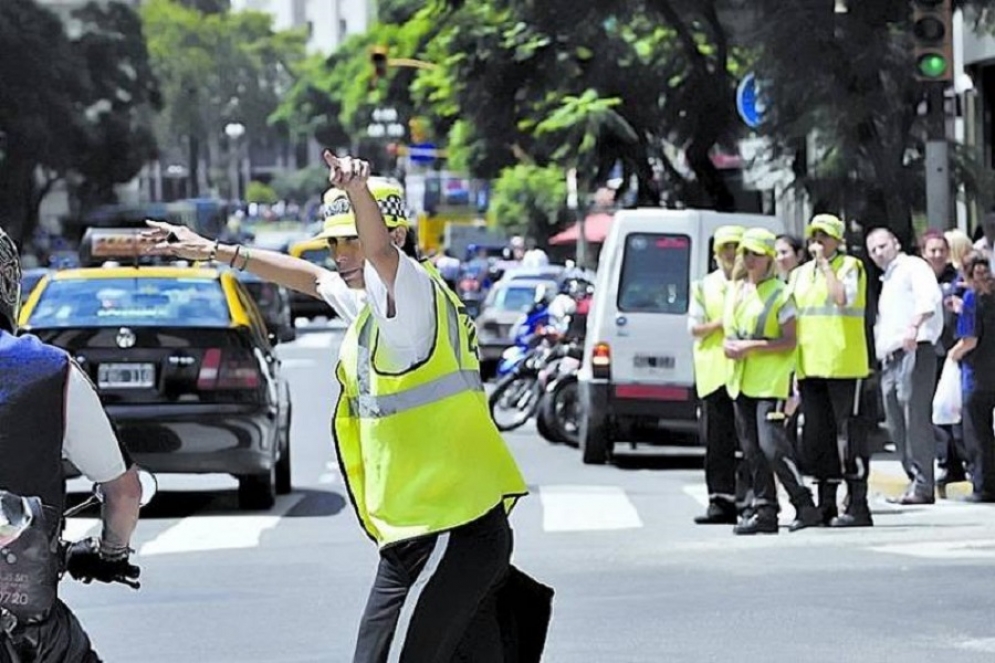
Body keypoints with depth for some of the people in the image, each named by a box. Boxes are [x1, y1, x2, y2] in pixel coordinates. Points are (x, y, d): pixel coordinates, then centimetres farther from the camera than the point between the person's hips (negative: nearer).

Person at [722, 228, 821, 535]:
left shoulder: (779, 293, -5)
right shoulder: (735, 291, 14)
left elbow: (789, 342, -9)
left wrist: (752, 346, -16)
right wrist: (728, 345, 0)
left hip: (770, 380, -7)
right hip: (741, 381, 7)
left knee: (772, 445, -16)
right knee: (751, 450, 6)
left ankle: (805, 506, -7)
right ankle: (764, 511, 10)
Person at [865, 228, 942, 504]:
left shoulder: (913, 267, 1)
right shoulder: (886, 281, 29)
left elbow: (930, 297, -18)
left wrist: (914, 325, -32)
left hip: (915, 350, -10)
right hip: (890, 357, 10)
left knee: (916, 418, -14)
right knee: (897, 425, 6)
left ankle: (923, 485, -17)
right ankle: (915, 481, 10)